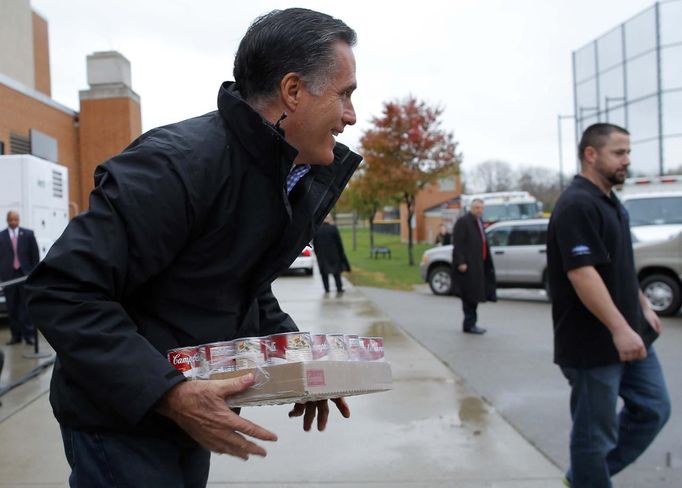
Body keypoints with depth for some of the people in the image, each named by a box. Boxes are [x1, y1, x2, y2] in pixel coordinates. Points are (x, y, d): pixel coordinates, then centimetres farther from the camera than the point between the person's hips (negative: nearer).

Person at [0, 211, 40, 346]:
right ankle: (16, 335, 11)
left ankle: (29, 334, 4)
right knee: (12, 308, 4)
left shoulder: (28, 234, 4)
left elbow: (35, 254, 5)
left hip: (25, 274, -1)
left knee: (26, 306, 0)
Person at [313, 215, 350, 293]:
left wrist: (317, 253, 12)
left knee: (324, 273, 10)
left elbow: (314, 244, 2)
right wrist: (341, 254, 4)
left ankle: (326, 289, 7)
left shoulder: (316, 230, -4)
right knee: (336, 272, 10)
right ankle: (339, 288, 9)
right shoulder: (333, 228, -10)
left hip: (321, 254, 1)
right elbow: (339, 243, -6)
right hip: (333, 254, -1)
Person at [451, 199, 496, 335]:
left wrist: (486, 263, 21)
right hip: (467, 265, -9)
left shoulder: (478, 222, 17)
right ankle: (469, 324, 3)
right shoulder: (463, 221, -11)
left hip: (477, 265, 9)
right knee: (470, 294, -5)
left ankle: (470, 324, 20)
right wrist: (461, 262, -22)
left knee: (474, 295, 12)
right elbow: (458, 244, -17)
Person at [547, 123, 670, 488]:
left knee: (653, 409, 16)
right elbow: (582, 273, -27)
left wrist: (643, 306, 21)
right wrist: (620, 328, -29)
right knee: (595, 431, 3)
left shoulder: (610, 203, 14)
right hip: (594, 344, -10)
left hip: (631, 335, 10)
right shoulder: (577, 205, -18)